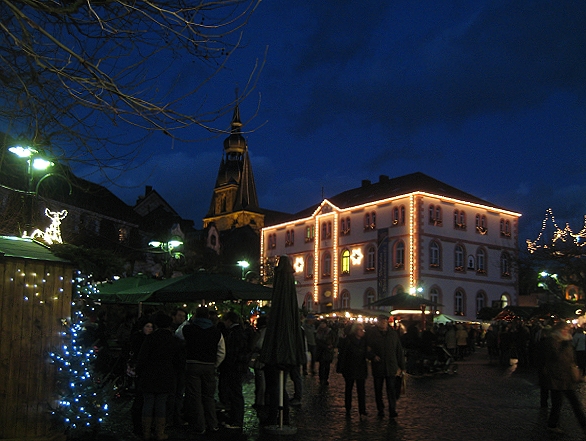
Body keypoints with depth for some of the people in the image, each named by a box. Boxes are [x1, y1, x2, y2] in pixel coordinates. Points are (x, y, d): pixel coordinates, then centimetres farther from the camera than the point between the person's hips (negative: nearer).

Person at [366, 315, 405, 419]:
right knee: (378, 390, 9)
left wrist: (402, 366, 9)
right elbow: (367, 349, 0)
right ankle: (380, 410, 21)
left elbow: (399, 351, 10)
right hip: (377, 366, 0)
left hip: (391, 367, 0)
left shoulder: (393, 334, 7)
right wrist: (373, 356, -19)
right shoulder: (372, 333, 0)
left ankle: (392, 410, 1)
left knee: (391, 390, -6)